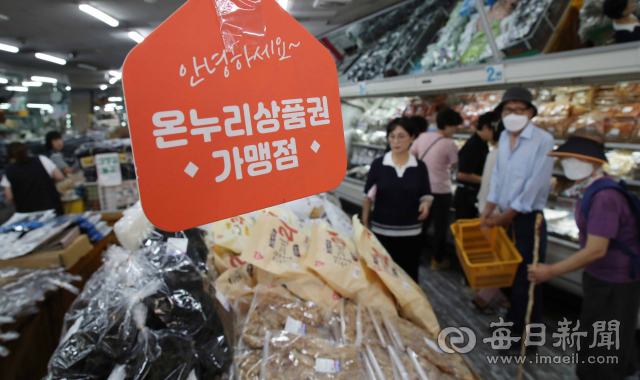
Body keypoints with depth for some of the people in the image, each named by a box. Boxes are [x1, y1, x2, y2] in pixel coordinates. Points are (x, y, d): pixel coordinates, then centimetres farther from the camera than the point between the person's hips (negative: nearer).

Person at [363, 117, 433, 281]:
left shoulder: (419, 167, -1)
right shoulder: (378, 164, -5)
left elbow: (426, 195, 4)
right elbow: (368, 196, 0)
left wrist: (425, 204, -19)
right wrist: (364, 224, -2)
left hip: (410, 232, 1)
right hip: (382, 230, -1)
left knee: (408, 275, 10)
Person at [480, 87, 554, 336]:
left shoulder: (543, 140, -13)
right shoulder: (504, 138, 9)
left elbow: (536, 184, -16)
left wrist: (506, 215, -13)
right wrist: (489, 210, 3)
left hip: (527, 219, -6)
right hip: (504, 217, 6)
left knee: (525, 280, 2)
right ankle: (512, 321, 37)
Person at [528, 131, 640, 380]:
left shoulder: (604, 197, -29)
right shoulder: (590, 189, 1)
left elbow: (596, 250, -31)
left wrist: (550, 272, -28)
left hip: (615, 282, -10)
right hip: (598, 275, 10)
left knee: (602, 345, 6)